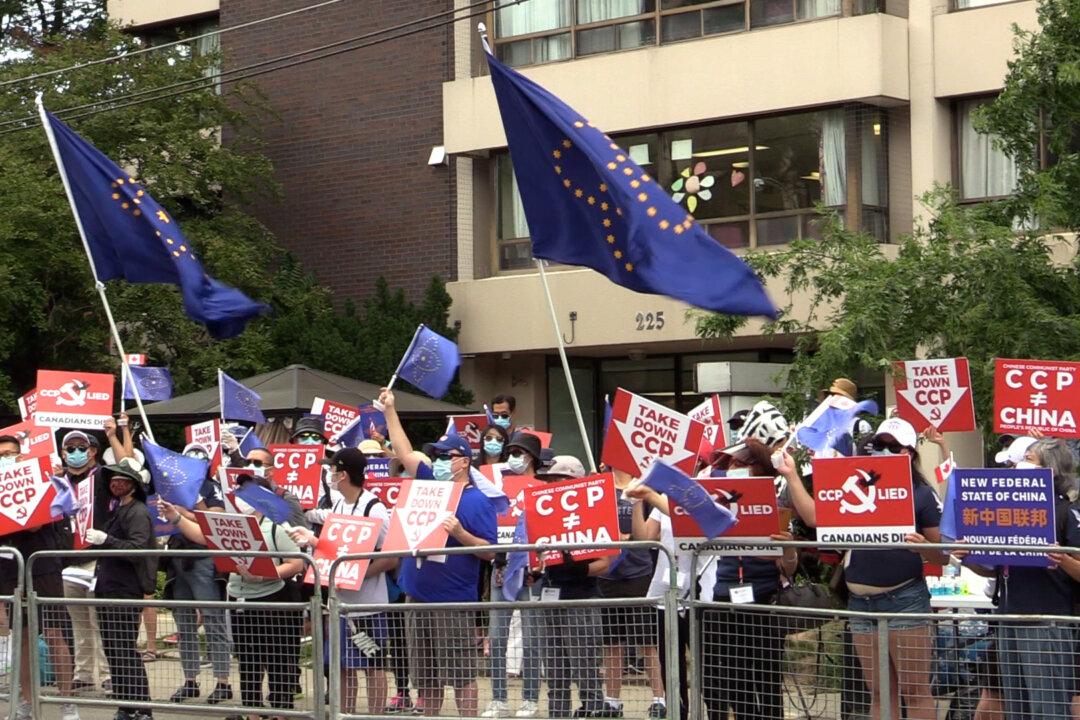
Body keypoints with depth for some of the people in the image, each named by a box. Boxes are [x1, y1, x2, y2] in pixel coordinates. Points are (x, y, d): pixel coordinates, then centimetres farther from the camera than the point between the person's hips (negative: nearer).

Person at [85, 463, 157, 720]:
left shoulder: (138, 512, -8)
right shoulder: (115, 511, 19)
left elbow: (137, 549, -20)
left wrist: (105, 540, -24)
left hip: (126, 592, -9)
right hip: (107, 590, 9)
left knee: (126, 651, -9)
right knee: (113, 651, 9)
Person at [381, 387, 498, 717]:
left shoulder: (477, 501, -7)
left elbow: (490, 551, -9)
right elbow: (405, 453, 20)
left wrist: (459, 533, -24)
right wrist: (390, 411, 19)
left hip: (454, 602, -7)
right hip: (418, 596, 7)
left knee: (461, 674, -5)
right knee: (425, 675, 11)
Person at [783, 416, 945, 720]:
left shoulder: (922, 494, -1)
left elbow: (942, 556, -1)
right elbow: (816, 517, 8)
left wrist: (923, 546, -23)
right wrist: (791, 476, 4)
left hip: (905, 599, -5)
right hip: (861, 601, 5)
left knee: (915, 691, -5)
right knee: (879, 693, 9)